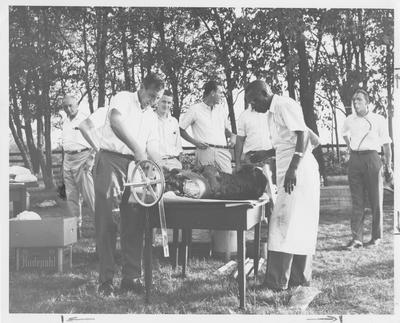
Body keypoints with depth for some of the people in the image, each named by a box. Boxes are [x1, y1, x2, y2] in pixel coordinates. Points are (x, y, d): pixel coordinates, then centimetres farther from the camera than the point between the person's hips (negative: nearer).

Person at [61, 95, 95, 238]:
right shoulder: (65, 122, 16)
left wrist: (90, 159, -15)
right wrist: (65, 158, 17)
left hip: (82, 157, -7)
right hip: (68, 159, 7)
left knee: (89, 193, -12)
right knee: (71, 196, 7)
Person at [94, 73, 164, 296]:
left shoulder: (153, 117, 18)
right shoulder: (123, 99, -2)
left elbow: (153, 148, 10)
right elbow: (116, 122, -24)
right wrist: (137, 149, -33)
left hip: (136, 167, 6)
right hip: (111, 160, -6)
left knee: (135, 223, 4)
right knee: (107, 221, -6)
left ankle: (132, 278, 11)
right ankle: (106, 280, -2)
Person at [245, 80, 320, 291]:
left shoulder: (285, 105, -10)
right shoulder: (271, 113, 19)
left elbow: (303, 136, -19)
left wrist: (293, 168, -26)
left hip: (298, 171, -10)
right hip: (287, 172, 10)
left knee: (284, 224, -10)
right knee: (299, 225, 11)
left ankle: (277, 281, -7)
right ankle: (299, 278, 18)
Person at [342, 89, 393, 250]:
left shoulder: (378, 120, 1)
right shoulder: (349, 121, 10)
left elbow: (386, 144, 2)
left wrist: (388, 166, 0)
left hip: (372, 158, -2)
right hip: (354, 160, 3)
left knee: (376, 199, 3)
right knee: (357, 201, -1)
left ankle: (376, 236, 13)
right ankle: (356, 238, -2)